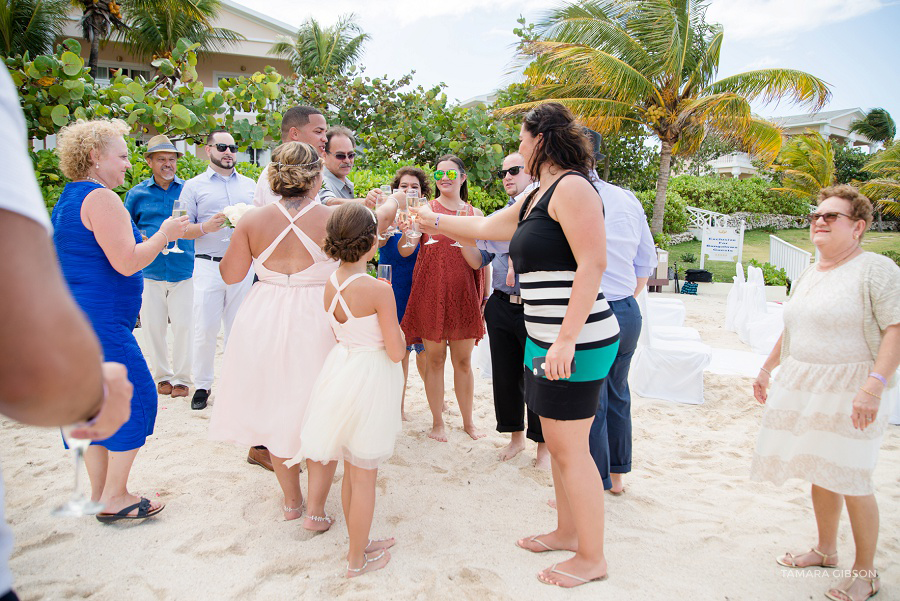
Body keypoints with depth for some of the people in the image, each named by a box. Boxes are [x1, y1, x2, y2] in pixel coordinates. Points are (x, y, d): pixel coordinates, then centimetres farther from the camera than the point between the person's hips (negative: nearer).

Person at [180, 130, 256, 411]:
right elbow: (182, 229, 3)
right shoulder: (194, 185, 7)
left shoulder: (249, 184, 15)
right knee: (205, 329, -3)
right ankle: (202, 385, 12)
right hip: (209, 265, -2)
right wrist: (206, 227, -16)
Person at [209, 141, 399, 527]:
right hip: (317, 324, -2)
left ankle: (291, 500, 35)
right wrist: (394, 201, 27)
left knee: (277, 409, 19)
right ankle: (317, 509, 20)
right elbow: (381, 217, 6)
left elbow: (231, 274, 3)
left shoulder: (253, 221, -8)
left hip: (265, 322, 3)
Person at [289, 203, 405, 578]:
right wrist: (394, 324, -2)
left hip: (342, 373, 7)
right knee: (364, 478, 8)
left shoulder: (331, 284, 0)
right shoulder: (378, 290, -22)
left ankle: (359, 543, 39)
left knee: (352, 471, 21)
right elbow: (396, 351, -17)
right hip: (370, 381, -7)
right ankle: (358, 560, 24)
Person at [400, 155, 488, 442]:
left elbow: (478, 262, -2)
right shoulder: (426, 208, 2)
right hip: (431, 292, -1)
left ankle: (468, 421, 24)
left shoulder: (474, 213, 7)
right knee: (435, 359, 4)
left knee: (463, 361, 8)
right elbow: (405, 250, -10)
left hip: (463, 294, 2)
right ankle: (437, 421, 19)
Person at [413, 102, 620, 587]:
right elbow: (486, 226, 30)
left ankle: (591, 558, 16)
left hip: (577, 345, -9)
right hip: (546, 342, 9)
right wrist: (434, 220, 38)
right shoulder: (536, 198, 17)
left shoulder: (571, 186, -13)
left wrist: (567, 339, -24)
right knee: (556, 442, 18)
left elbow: (593, 263, -21)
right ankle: (567, 531, 34)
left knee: (570, 449, 0)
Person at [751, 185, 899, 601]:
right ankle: (825, 550, 31)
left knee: (850, 480, -1)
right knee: (820, 474, 15)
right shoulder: (808, 275, 14)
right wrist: (767, 368, 24)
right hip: (801, 387, 7)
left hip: (847, 393, -7)